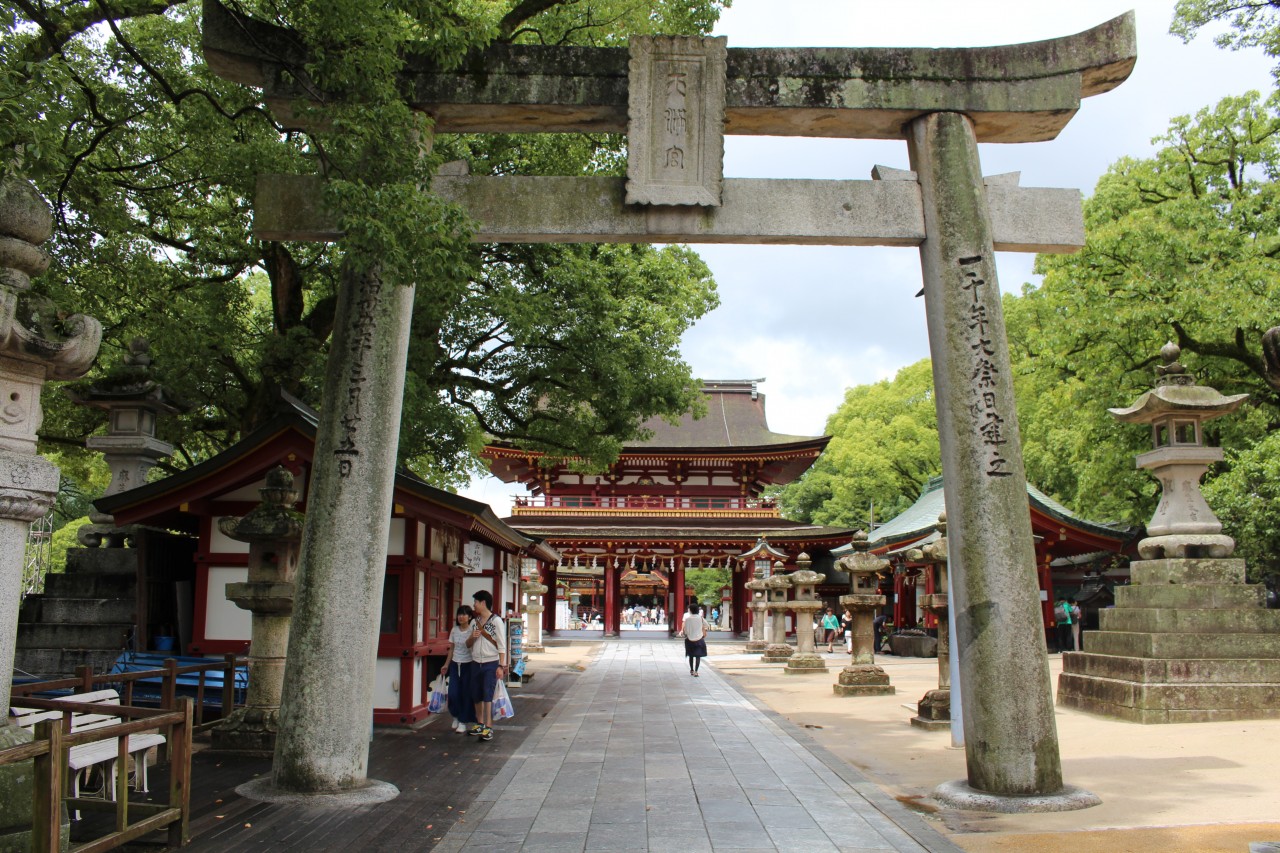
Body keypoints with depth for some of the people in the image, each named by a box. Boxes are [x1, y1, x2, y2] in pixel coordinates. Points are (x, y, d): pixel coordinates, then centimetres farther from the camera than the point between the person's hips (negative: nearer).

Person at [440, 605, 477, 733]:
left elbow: (470, 646, -12)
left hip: (468, 665, -4)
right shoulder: (454, 630, 6)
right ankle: (456, 716, 25)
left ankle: (463, 722, 12)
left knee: (466, 694, 0)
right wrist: (446, 665, 13)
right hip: (455, 664, 4)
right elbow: (451, 649, 13)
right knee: (453, 694, 0)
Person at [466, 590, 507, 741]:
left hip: (491, 664, -6)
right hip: (476, 664, 7)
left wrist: (501, 666, -14)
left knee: (488, 696, -11)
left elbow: (502, 645, -9)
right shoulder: (475, 622, 13)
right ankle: (480, 724, 24)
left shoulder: (496, 621, -6)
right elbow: (468, 644, 20)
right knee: (477, 696, 11)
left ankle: (488, 728, -9)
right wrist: (472, 637, -3)